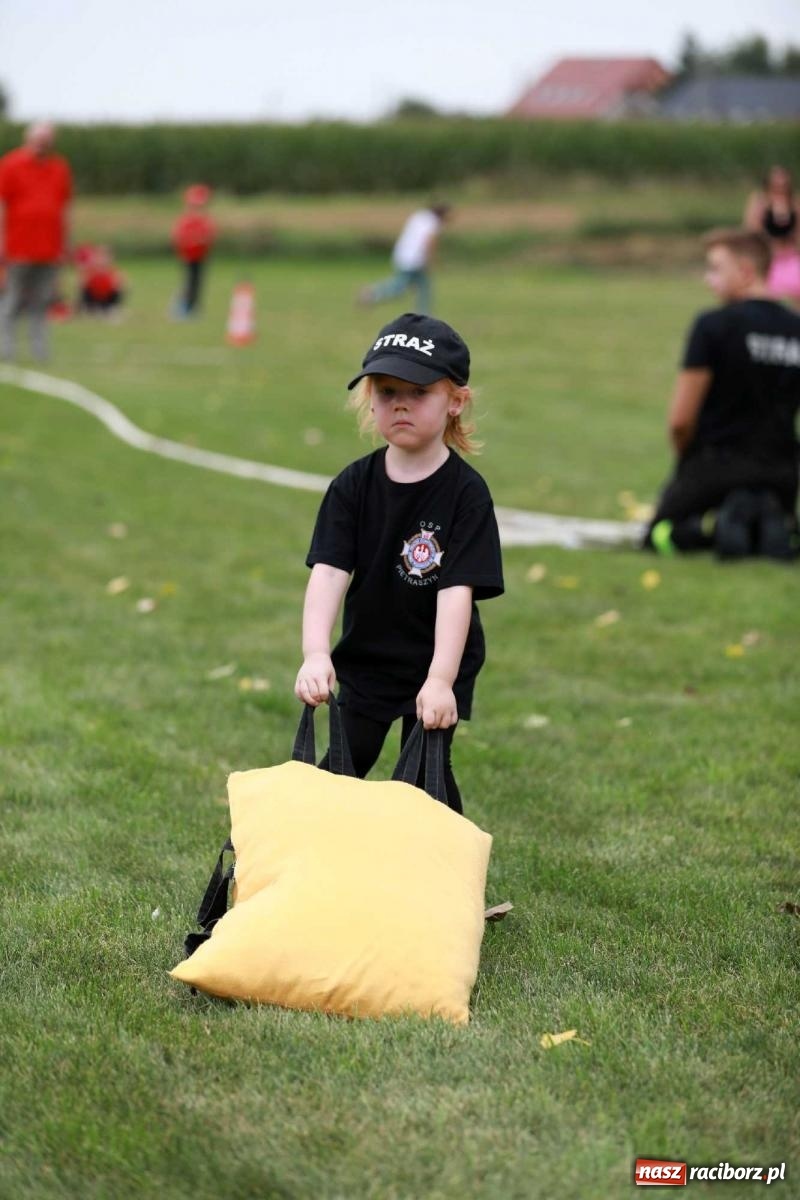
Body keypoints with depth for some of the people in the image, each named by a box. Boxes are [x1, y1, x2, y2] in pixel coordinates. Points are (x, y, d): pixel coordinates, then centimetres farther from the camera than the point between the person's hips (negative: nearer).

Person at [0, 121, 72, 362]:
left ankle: (39, 351, 4)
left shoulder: (60, 168, 13)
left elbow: (64, 205, 19)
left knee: (42, 301, 3)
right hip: (20, 249, -4)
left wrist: (64, 243, 16)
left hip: (49, 248, 4)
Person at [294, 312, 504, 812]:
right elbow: (329, 572, -16)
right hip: (363, 662, 3)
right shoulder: (353, 486, -7)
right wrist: (316, 654, -32)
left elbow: (457, 590, -23)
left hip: (438, 666, -3)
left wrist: (440, 680, -33)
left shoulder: (466, 492, -16)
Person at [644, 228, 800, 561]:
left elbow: (680, 420, -12)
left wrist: (688, 459, 7)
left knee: (660, 536, 16)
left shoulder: (712, 325, -13)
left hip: (717, 462, -4)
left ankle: (714, 524, -16)